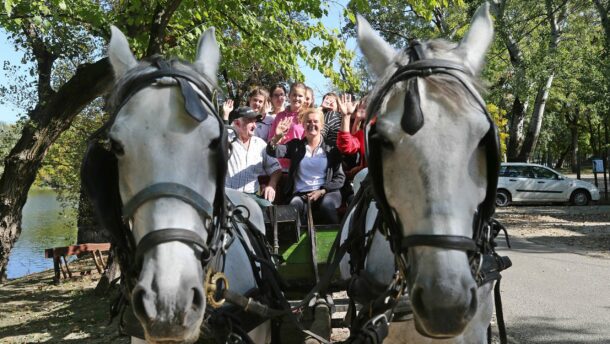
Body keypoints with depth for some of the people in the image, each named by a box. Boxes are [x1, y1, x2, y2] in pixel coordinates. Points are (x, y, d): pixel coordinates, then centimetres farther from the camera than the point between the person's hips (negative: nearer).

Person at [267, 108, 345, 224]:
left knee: (327, 204, -34)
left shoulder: (331, 149, 10)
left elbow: (340, 178, 6)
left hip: (327, 192, 0)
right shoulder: (295, 146, 14)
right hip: (300, 194, 0)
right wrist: (277, 137, -23)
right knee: (294, 206, -32)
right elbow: (273, 152, -2)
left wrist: (322, 191, -9)